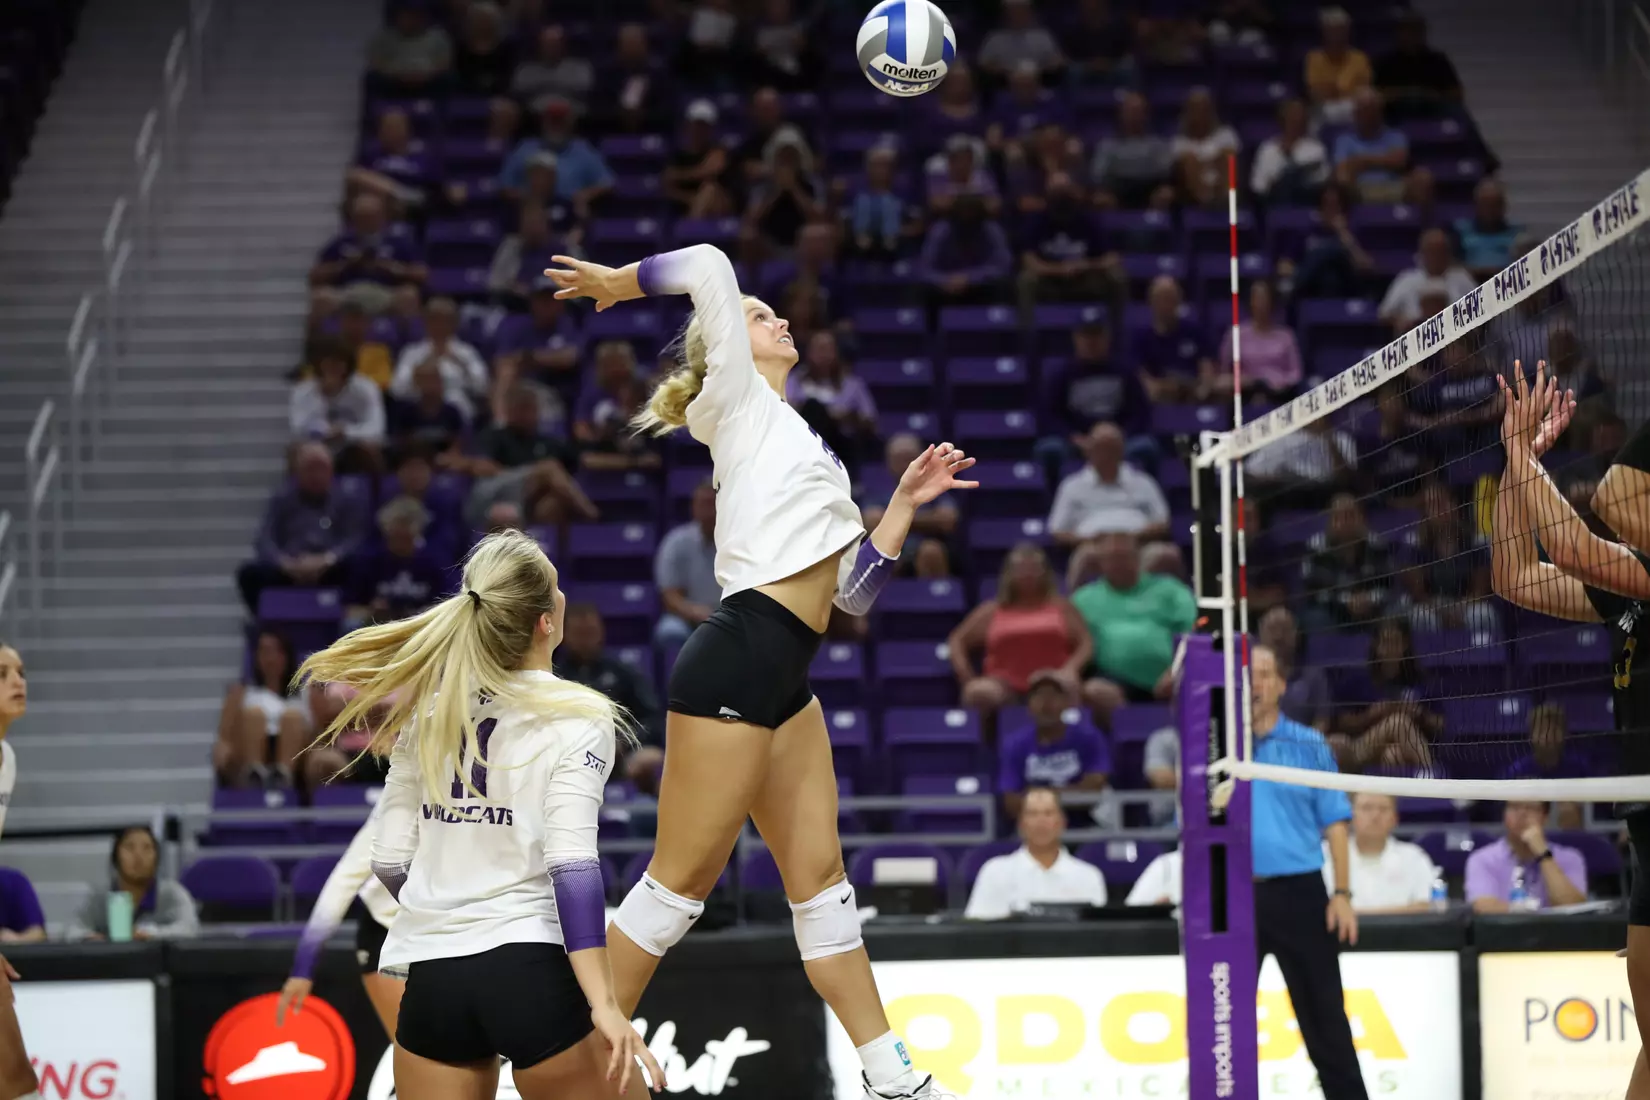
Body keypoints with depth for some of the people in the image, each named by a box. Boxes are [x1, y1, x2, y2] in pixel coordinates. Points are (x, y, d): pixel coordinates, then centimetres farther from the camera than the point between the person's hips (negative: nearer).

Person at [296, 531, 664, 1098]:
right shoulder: (577, 716, -7)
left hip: (430, 981, 4)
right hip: (534, 972, -4)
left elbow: (390, 861, 10)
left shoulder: (427, 708, 8)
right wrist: (604, 1005, -19)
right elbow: (572, 861, -17)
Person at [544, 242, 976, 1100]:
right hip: (738, 661, -9)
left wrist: (905, 503, 20)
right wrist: (623, 281, 8)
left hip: (784, 681, 9)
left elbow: (852, 589, 21)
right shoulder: (737, 401, 4)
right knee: (682, 879, -5)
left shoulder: (795, 441, 25)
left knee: (820, 877, 10)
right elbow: (709, 265, -6)